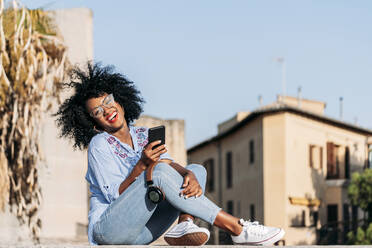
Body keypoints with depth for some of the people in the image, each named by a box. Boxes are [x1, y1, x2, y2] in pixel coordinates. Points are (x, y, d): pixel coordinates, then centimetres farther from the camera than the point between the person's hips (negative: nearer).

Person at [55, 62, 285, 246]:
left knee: (197, 169, 1)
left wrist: (189, 175, -26)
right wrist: (141, 166, -27)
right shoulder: (99, 144, -4)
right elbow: (116, 196, -12)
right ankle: (236, 228, -32)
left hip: (141, 230, 7)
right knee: (159, 173, -28)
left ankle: (185, 225, -30)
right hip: (108, 229, -7)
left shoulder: (144, 136, 14)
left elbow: (170, 163, -3)